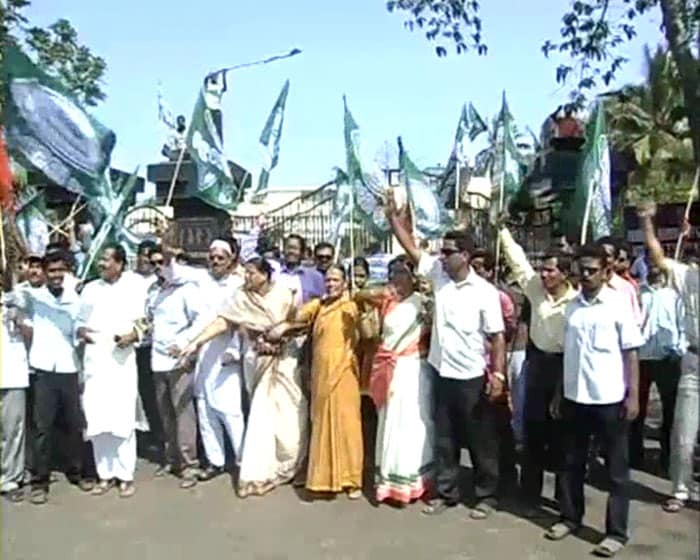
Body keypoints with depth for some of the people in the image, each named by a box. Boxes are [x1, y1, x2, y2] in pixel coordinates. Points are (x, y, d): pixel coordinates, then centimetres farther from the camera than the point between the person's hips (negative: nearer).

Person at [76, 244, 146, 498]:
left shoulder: (133, 289, 3)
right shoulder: (89, 289, 12)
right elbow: (79, 321, 15)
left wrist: (132, 336, -16)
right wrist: (80, 331, -6)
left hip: (121, 362, -3)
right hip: (93, 362, 3)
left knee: (123, 419, -2)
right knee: (97, 420, 4)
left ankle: (126, 475, 8)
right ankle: (105, 474, 17)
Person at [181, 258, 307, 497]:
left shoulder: (282, 293, -5)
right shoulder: (241, 297, -5)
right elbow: (221, 322, -13)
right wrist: (196, 342, -22)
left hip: (285, 360, 0)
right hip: (258, 362, 0)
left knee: (289, 412, 6)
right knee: (261, 413, 1)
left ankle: (290, 464, 24)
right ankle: (259, 472, 7)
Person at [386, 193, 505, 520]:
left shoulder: (484, 292, -13)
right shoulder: (438, 274, 0)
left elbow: (497, 336, -11)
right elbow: (411, 248, 2)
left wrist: (498, 374, -16)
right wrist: (394, 217, -7)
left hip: (473, 378, -5)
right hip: (442, 374, 5)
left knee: (480, 440, 9)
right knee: (444, 438, 15)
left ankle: (486, 496, 23)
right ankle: (446, 492, 29)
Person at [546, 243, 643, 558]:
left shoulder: (618, 306, -6)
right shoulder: (572, 307, 6)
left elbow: (631, 354, -5)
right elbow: (567, 353, 10)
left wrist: (633, 395, -11)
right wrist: (559, 393, 10)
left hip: (609, 399, -4)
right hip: (574, 397, 5)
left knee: (616, 468, 7)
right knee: (571, 462, 14)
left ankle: (616, 532, 16)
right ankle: (570, 517, 29)